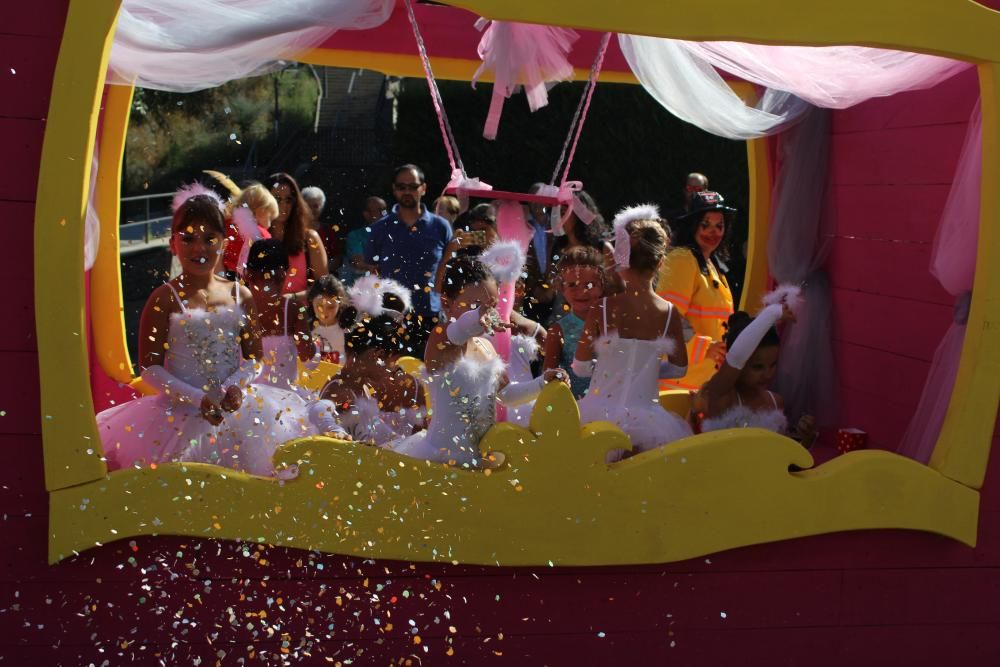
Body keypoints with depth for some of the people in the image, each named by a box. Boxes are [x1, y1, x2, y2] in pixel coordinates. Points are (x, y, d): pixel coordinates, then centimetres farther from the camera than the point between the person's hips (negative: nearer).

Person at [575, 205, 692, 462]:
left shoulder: (602, 309, -10)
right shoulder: (669, 313, -4)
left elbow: (580, 367, -3)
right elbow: (679, 368, 8)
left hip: (602, 411, -2)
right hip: (646, 418, 2)